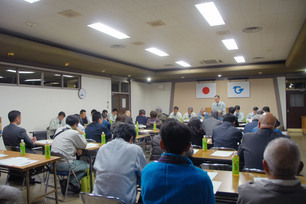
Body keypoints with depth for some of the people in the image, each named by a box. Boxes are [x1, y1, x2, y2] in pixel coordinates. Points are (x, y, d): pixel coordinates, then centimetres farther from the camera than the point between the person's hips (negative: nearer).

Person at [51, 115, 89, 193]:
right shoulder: (74, 133, -11)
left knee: (76, 161, 26)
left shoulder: (58, 130, 12)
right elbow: (84, 145, 2)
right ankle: (69, 182, 0)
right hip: (64, 164, -8)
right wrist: (81, 134, 14)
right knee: (86, 166, 7)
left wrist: (76, 148, 9)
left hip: (53, 163, 8)